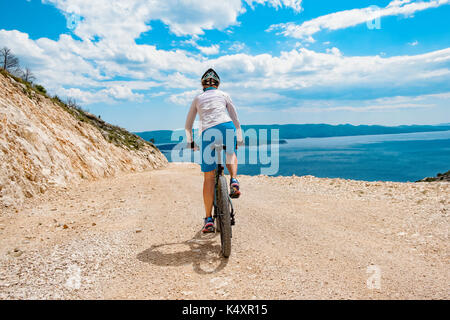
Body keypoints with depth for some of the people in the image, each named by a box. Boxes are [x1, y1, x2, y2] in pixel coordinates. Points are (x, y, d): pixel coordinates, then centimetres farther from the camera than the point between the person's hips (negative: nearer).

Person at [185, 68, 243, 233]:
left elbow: (188, 125, 28)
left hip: (207, 133, 0)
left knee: (209, 178, 5)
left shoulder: (198, 98, 25)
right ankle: (234, 180, 3)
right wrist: (239, 139, 28)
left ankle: (209, 220, 6)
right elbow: (235, 119, 21)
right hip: (227, 127, 0)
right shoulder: (223, 95, 22)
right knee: (231, 155, 33)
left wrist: (190, 142, 40)